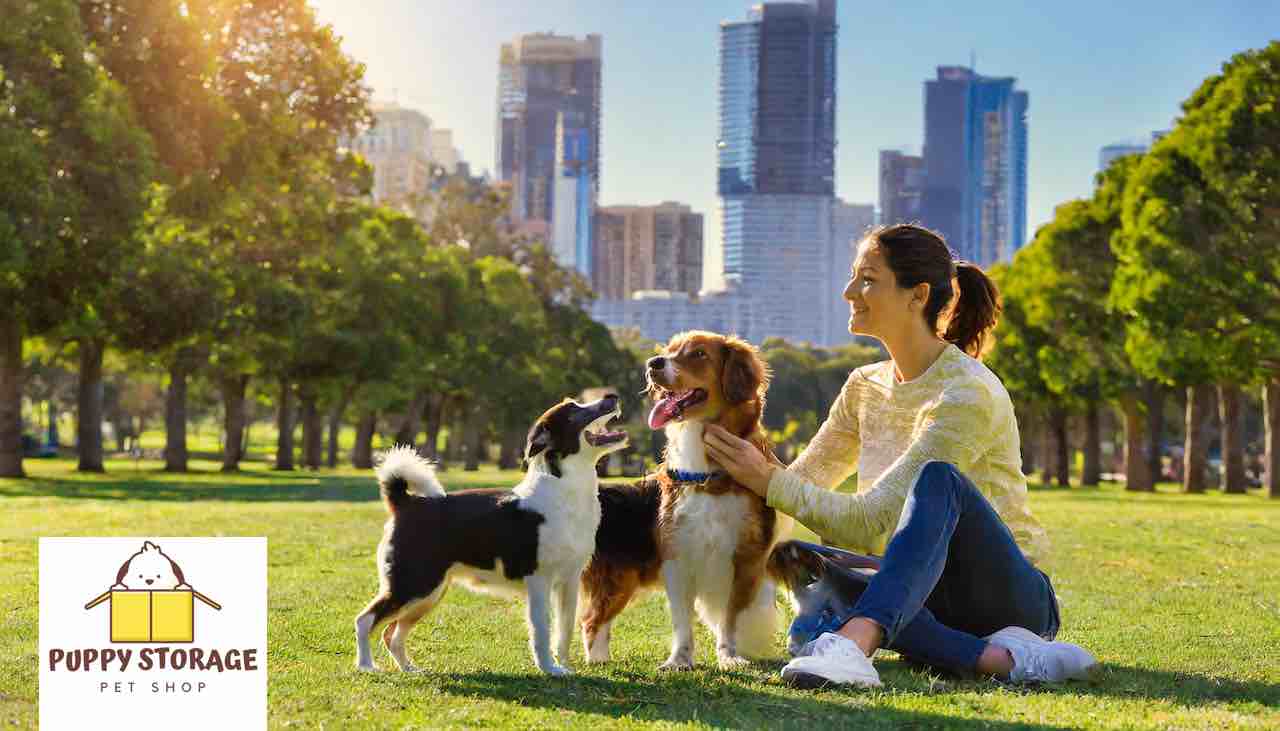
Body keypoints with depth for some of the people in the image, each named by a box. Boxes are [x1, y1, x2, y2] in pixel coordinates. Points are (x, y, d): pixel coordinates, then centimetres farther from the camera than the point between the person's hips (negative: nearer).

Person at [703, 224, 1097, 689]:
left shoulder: (968, 394, -17)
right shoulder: (865, 386, 8)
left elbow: (871, 522, -22)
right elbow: (802, 482, 10)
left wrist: (769, 481, -22)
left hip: (1010, 594, -6)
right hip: (925, 592, 6)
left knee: (936, 478, -36)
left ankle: (852, 645, -55)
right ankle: (997, 656, -30)